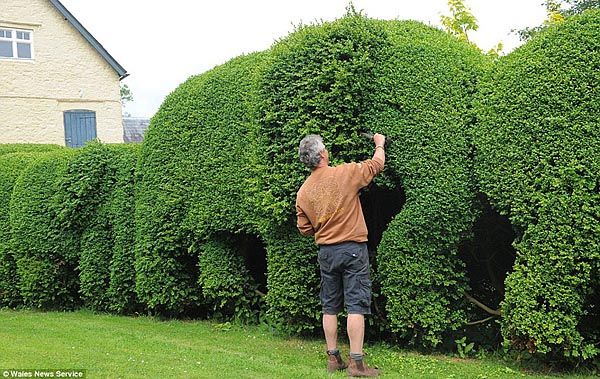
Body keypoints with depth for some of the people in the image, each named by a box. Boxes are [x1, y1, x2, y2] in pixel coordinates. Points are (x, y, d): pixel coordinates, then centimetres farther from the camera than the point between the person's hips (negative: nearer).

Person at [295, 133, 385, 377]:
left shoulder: (303, 192, 3)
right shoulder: (345, 173, -9)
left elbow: (305, 229, 10)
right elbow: (376, 164, 7)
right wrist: (380, 144, 26)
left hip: (325, 252, 4)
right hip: (353, 249, -4)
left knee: (330, 307, 12)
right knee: (356, 306, -3)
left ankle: (333, 359, 17)